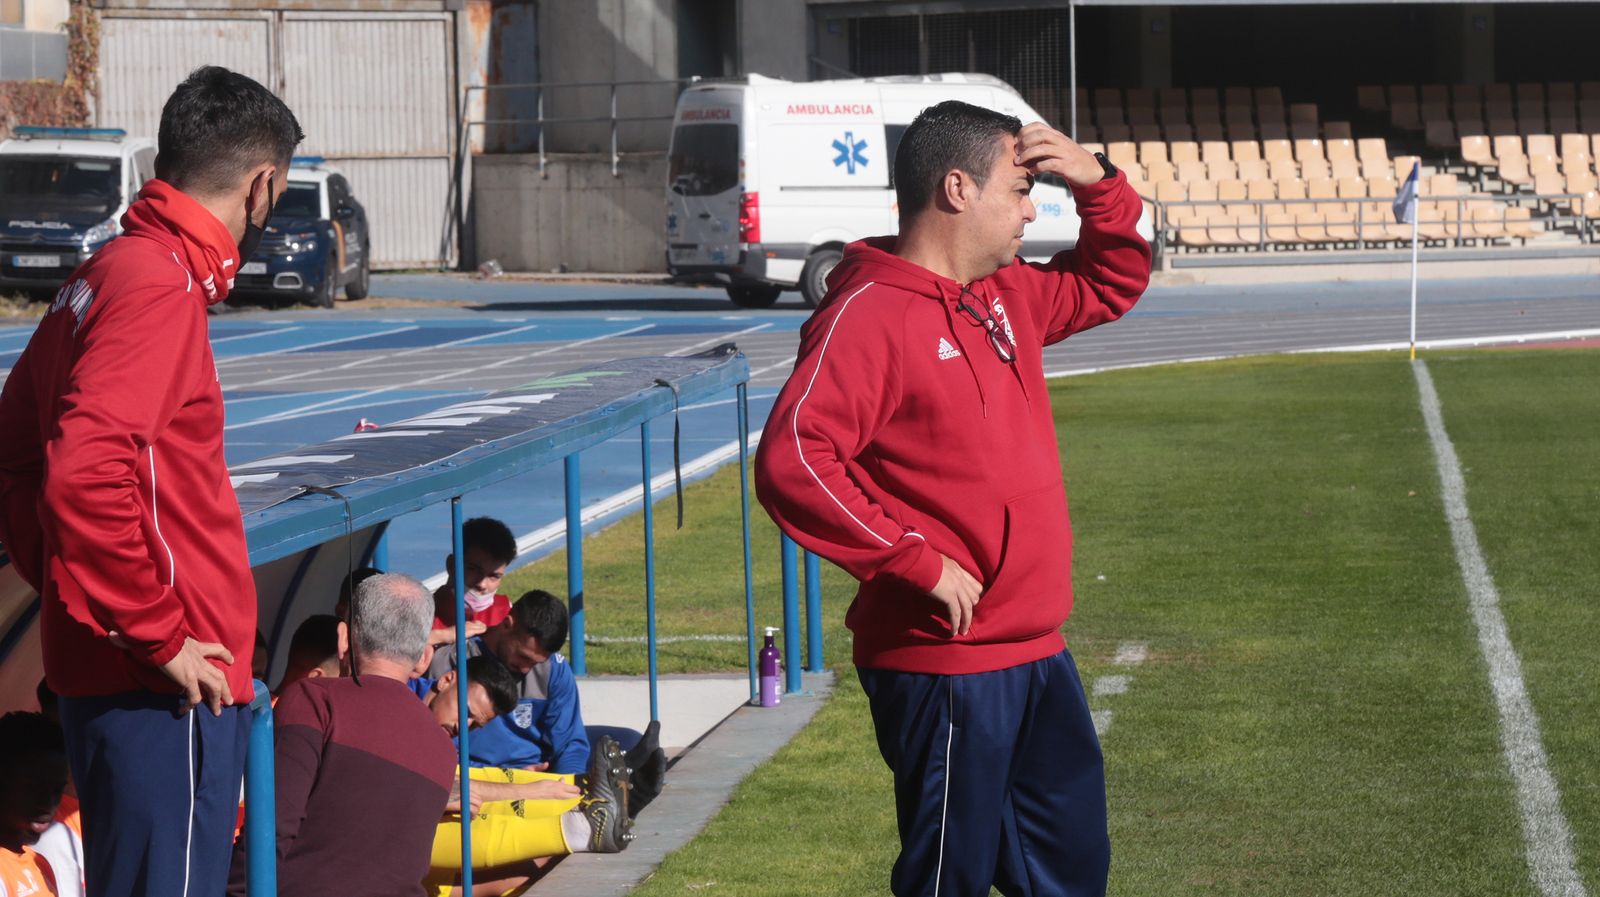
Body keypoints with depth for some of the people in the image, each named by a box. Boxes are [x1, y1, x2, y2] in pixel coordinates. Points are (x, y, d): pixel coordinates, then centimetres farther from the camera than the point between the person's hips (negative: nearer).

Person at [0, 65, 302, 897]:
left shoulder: (102, 274, 14)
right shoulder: (162, 286, -15)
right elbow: (86, 478, -26)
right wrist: (160, 636, -18)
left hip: (103, 667, 10)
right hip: (165, 696, -10)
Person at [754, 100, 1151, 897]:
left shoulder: (1003, 297, 11)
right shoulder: (869, 315, -16)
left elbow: (1108, 286, 29)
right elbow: (792, 462, -26)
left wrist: (1100, 186, 10)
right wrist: (918, 561, -23)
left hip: (1035, 655, 9)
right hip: (945, 668, -9)